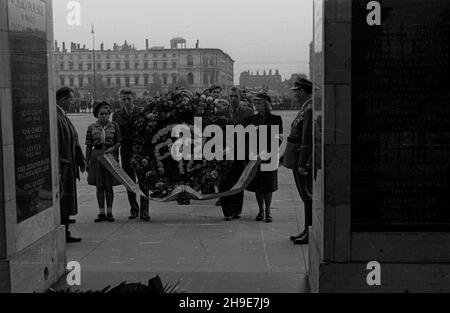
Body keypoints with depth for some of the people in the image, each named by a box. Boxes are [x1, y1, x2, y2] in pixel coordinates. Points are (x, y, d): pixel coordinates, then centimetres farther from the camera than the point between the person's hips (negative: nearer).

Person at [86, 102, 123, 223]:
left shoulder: (114, 126, 3)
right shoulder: (91, 128, 4)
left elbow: (119, 141, 7)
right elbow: (89, 146, 6)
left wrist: (113, 148, -13)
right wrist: (87, 162, 4)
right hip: (97, 157, 1)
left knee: (109, 186, 4)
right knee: (99, 187, 4)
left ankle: (109, 212, 12)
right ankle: (102, 213, 11)